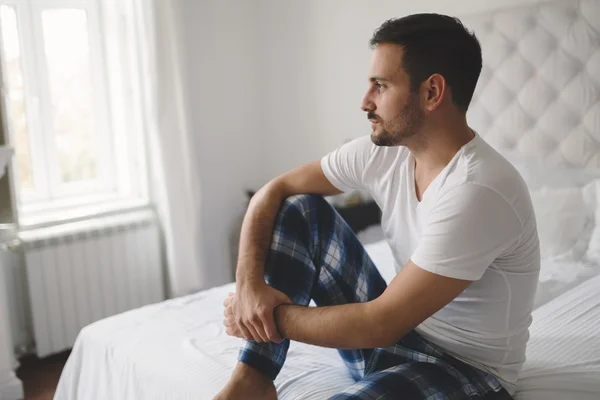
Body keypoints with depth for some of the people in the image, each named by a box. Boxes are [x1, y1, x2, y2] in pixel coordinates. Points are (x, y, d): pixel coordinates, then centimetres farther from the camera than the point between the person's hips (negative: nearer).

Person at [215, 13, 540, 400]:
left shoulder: (479, 193, -30)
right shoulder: (382, 151, -7)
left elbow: (380, 324, -28)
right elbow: (273, 192, -1)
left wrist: (273, 316, -17)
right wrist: (249, 285, -15)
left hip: (468, 368, -7)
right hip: (396, 327, 7)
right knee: (299, 209, -6)